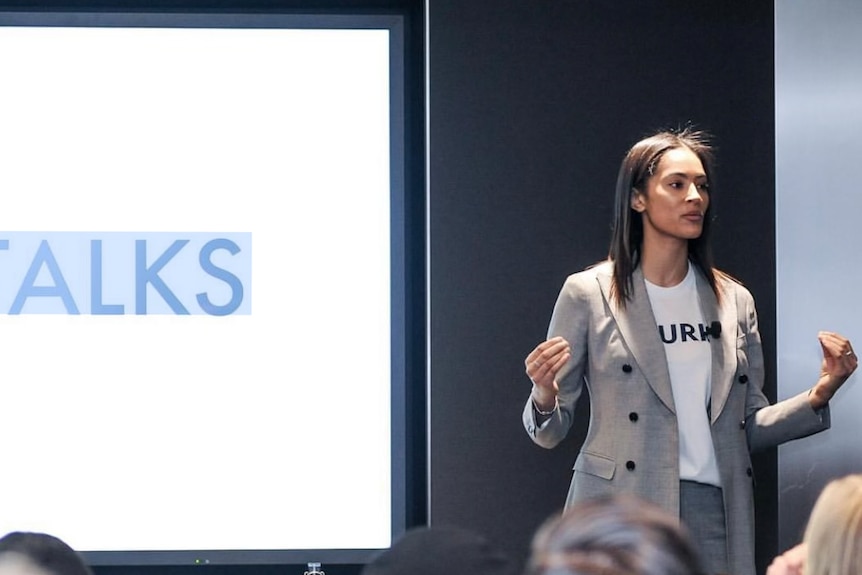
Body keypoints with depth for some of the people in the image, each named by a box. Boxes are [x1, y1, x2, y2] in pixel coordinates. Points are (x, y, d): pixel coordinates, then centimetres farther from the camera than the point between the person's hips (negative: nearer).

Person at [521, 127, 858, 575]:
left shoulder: (734, 301, 12)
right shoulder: (588, 295, 1)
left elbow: (749, 427, 14)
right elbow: (549, 432, 2)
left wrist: (817, 397, -1)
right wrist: (544, 397, -19)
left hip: (715, 517, 3)